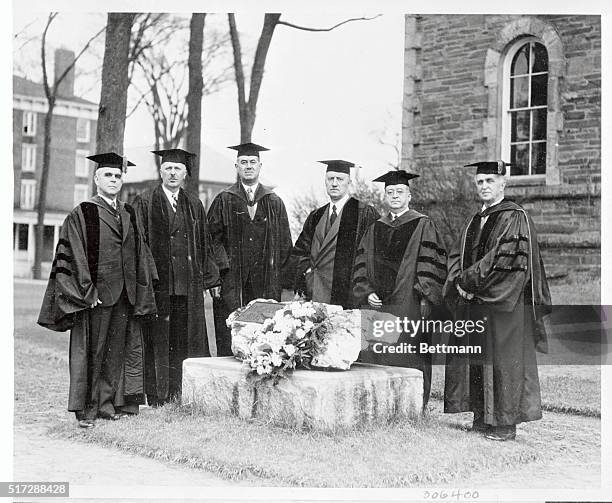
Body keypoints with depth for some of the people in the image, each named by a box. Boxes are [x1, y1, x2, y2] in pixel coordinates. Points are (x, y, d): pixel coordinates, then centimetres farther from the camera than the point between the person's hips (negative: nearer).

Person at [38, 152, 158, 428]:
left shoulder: (129, 214, 13)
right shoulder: (81, 214, -3)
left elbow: (140, 255, 15)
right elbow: (75, 258, -8)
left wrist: (140, 293, 8)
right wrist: (88, 292, -15)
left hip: (125, 296, 5)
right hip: (96, 296, -5)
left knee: (118, 351, 8)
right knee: (91, 352, 0)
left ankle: (109, 404, 17)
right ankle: (86, 410, 8)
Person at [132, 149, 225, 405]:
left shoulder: (194, 205, 15)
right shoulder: (145, 203, 2)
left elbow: (204, 244, 16)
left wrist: (211, 277, 8)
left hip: (188, 285, 4)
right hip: (157, 282, -4)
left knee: (185, 339, 4)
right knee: (158, 339, -1)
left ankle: (179, 395, 12)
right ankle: (156, 396, 7)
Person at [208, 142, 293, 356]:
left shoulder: (274, 203, 11)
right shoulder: (223, 201, 6)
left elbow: (284, 244, 10)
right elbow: (211, 241, 1)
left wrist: (279, 279, 1)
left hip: (265, 285, 2)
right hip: (230, 284, -1)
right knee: (229, 343, -3)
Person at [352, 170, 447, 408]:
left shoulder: (422, 226, 1)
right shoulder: (376, 229, 15)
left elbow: (432, 264, -5)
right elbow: (361, 265, 14)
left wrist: (425, 299, -13)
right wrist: (366, 293, 0)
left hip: (409, 305, -4)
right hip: (377, 305, 4)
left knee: (408, 359, -3)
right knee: (376, 359, 3)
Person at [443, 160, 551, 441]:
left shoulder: (515, 218, -7)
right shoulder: (474, 222, 16)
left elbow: (504, 259, -18)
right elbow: (456, 258, 13)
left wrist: (469, 281, -14)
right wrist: (461, 283, -7)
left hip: (504, 304, -7)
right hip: (473, 303, 8)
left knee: (502, 361, -4)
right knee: (474, 361, 8)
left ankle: (506, 423, 4)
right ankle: (482, 418, 18)